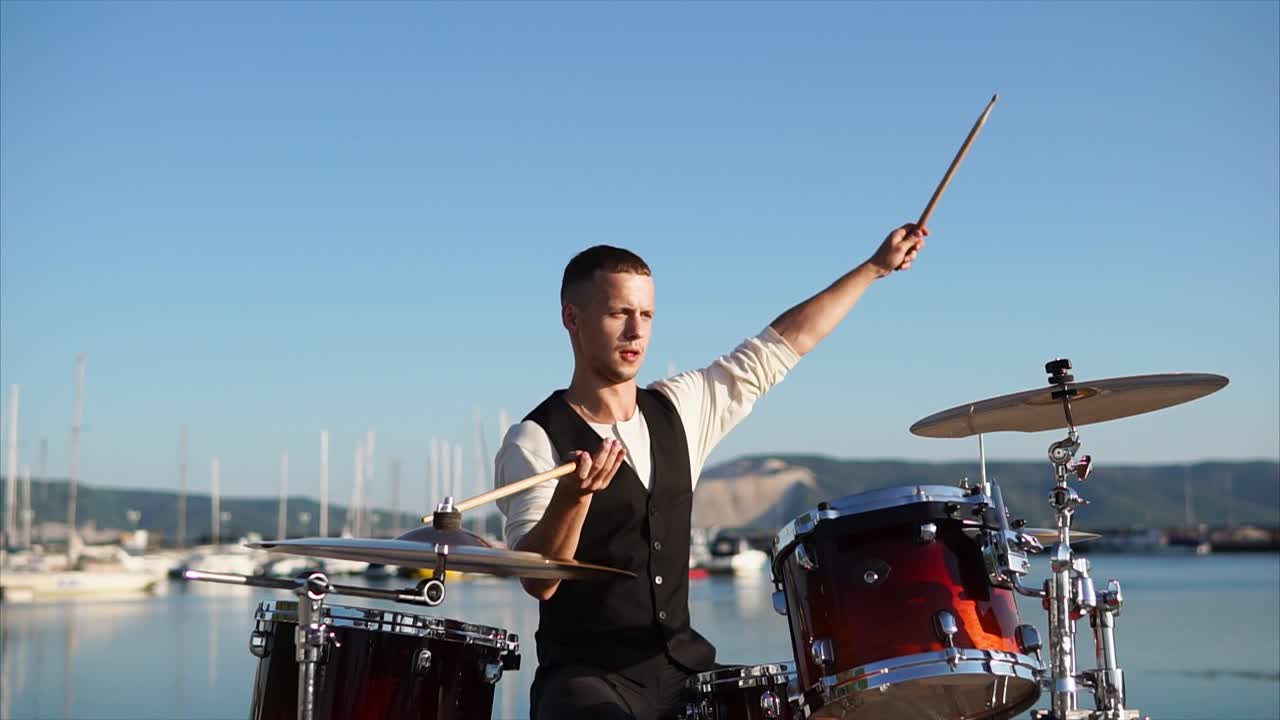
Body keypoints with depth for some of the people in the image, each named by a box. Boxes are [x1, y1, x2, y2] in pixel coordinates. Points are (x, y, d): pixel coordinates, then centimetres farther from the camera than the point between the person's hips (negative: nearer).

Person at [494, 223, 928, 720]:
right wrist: (573, 494, -37)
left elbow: (778, 347, 15)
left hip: (683, 667, 6)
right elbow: (538, 581, -19)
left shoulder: (678, 409, 9)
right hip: (586, 678, -6)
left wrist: (875, 267, 17)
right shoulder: (534, 442, -9)